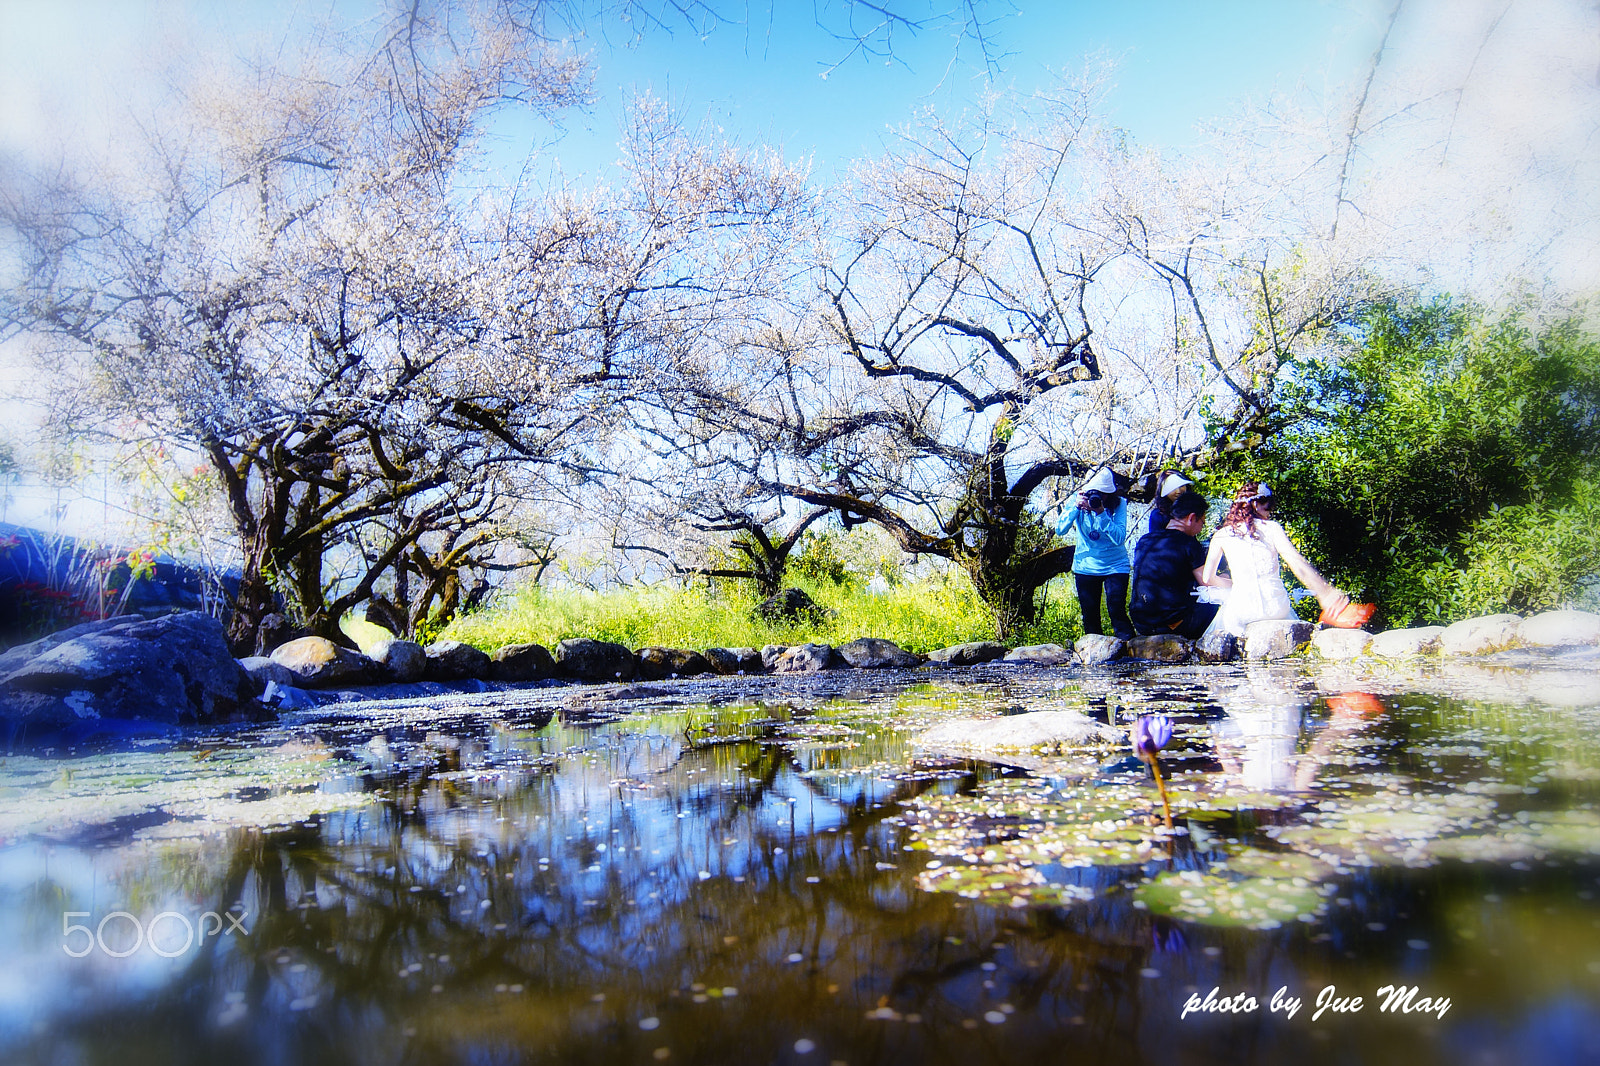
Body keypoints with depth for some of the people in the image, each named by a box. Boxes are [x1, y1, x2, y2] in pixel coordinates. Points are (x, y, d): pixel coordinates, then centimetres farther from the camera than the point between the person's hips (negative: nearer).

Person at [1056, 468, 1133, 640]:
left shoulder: (1119, 504, -12)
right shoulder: (1079, 500, -7)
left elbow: (1119, 538, -22)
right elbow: (1060, 530, -14)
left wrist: (1101, 513, -31)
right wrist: (1076, 507, -27)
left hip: (1115, 566, -2)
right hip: (1086, 566, 2)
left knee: (1116, 610, -12)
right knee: (1090, 614, 8)